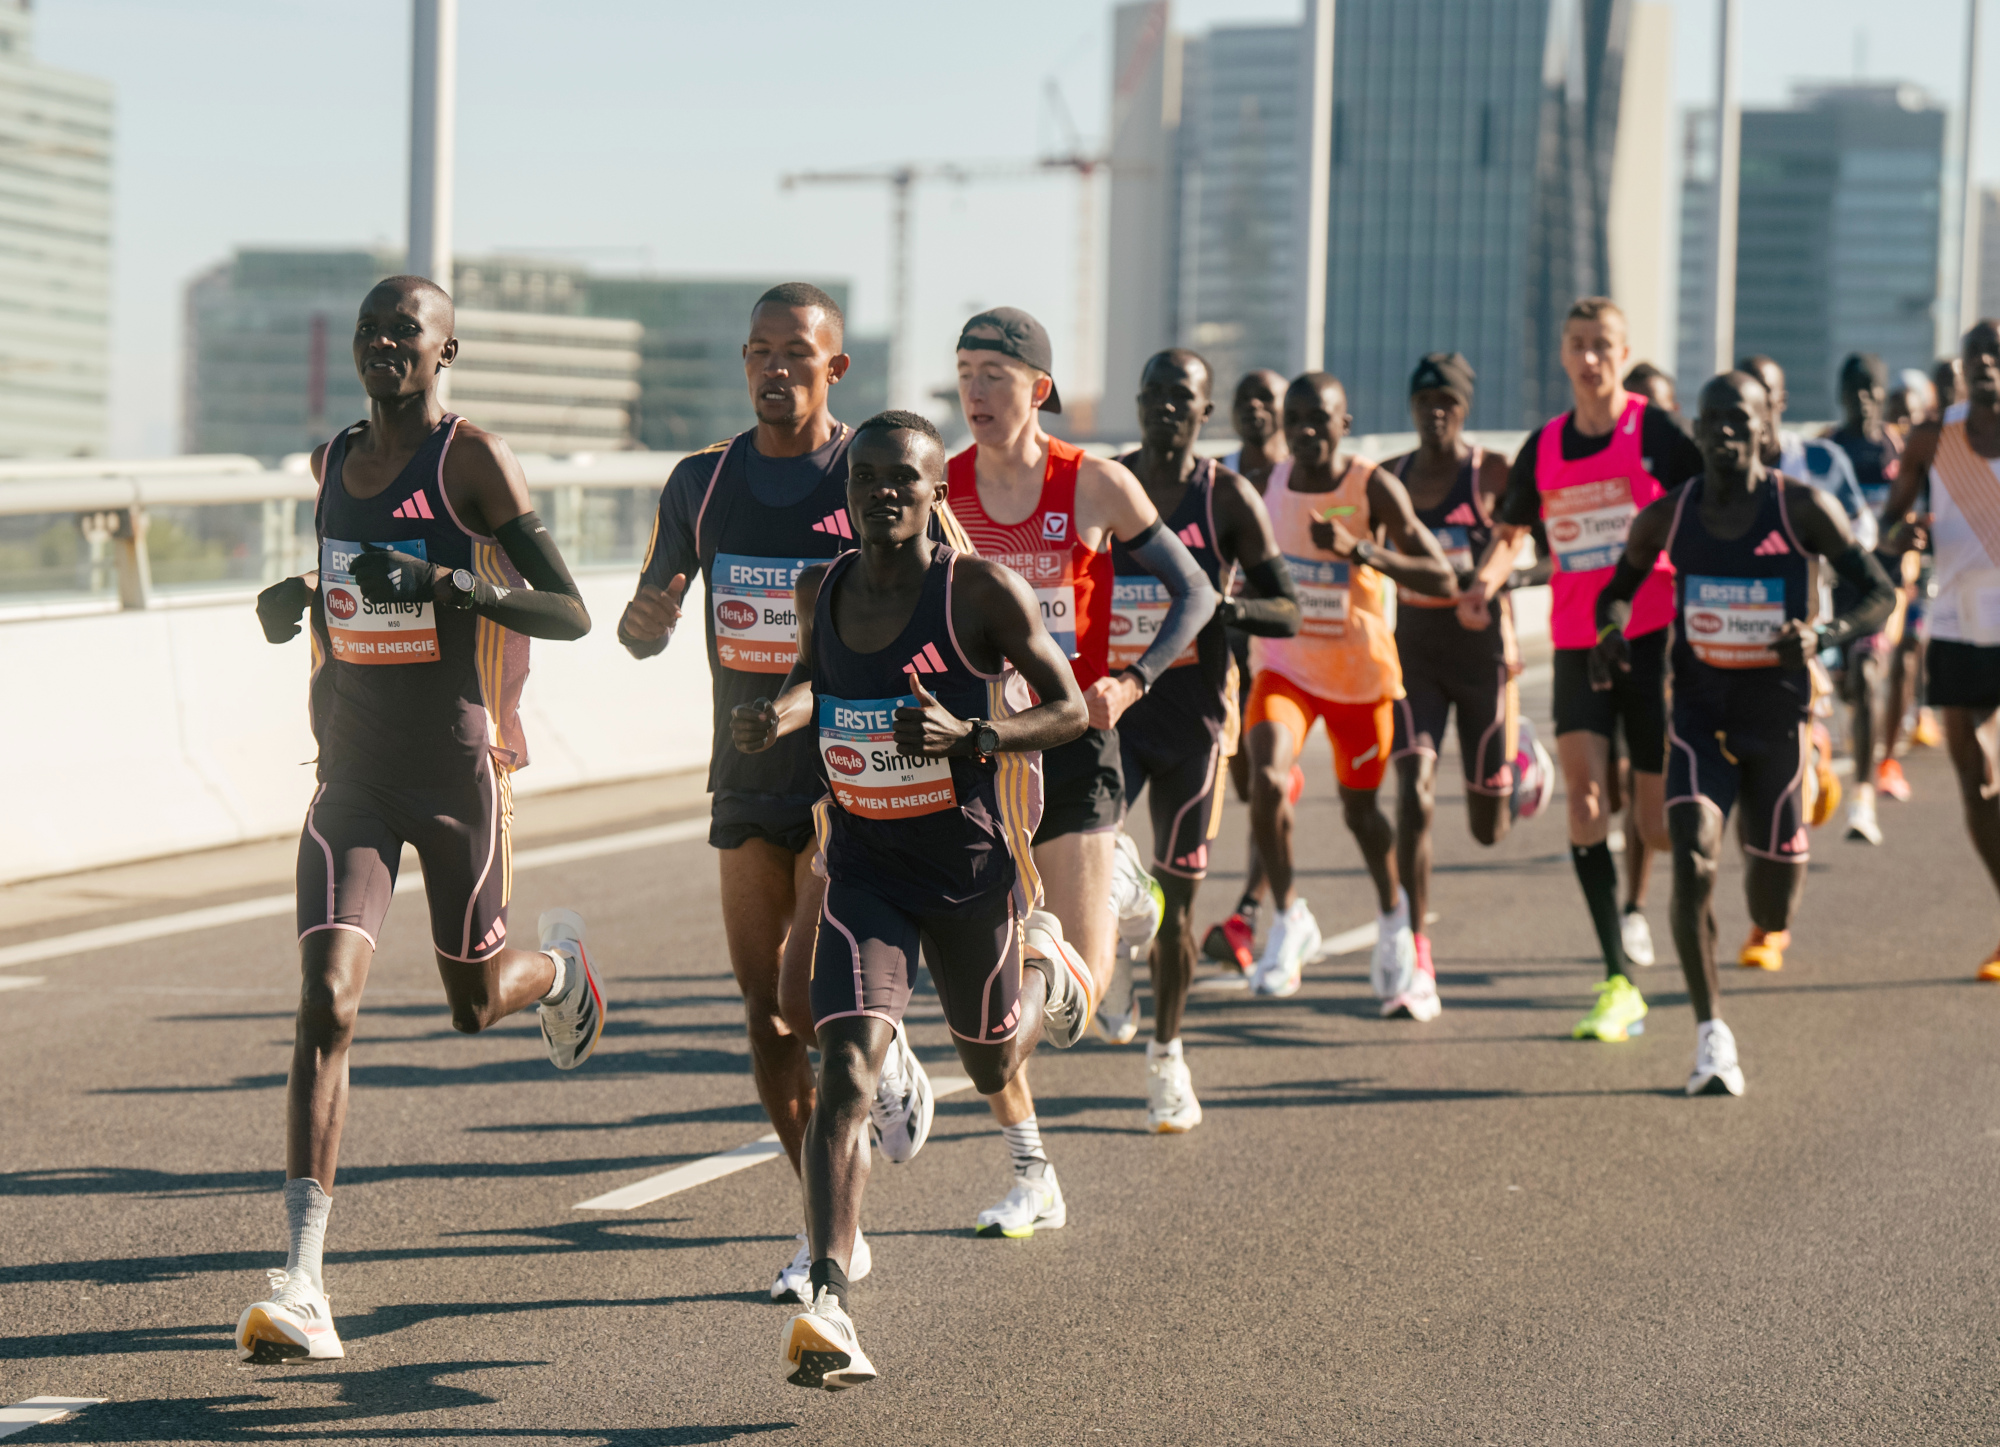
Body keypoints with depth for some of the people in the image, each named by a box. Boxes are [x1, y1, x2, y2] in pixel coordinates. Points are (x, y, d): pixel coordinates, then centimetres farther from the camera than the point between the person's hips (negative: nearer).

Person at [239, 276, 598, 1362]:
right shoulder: (333, 462, 10)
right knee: (326, 1005, -14)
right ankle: (302, 1288, -17)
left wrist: (456, 584, -27)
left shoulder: (473, 459, -9)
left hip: (458, 772, -3)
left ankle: (557, 962, 54)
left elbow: (571, 613, -12)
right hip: (350, 780, 3)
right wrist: (299, 598, 8)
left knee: (475, 1001, 14)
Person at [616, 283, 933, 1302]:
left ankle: (888, 1056, 21)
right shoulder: (703, 483, 4)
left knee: (810, 999, -16)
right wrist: (644, 620, -13)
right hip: (748, 778, 4)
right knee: (766, 1012, 4)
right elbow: (645, 630, 9)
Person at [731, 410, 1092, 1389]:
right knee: (846, 1074, -17)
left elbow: (1070, 708, -11)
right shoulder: (821, 591, -3)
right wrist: (777, 715, -3)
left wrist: (970, 735, -28)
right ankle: (828, 1305, -24)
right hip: (864, 870, 2)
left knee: (992, 1067, 20)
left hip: (973, 870, -2)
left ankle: (1047, 969, 57)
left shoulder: (983, 593, -17)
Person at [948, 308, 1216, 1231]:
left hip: (1070, 737, -2)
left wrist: (1131, 681, -11)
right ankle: (1032, 1177, 13)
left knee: (1078, 986, -6)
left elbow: (1194, 592, 2)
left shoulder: (1095, 487, -6)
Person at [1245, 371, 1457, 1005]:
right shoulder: (1268, 484, -3)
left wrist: (1360, 551, -33)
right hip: (1284, 664, 2)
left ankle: (1392, 914, 42)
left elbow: (1442, 581, -23)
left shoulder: (1374, 489, -15)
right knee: (1266, 779, -23)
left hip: (1360, 673, -2)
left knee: (1359, 809, 12)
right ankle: (1289, 918, -4)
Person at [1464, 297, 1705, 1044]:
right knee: (1582, 790, -14)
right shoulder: (1544, 446, 8)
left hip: (1653, 637, -3)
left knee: (1657, 825, -2)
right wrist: (1487, 580, 0)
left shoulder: (1654, 431, -5)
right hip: (1576, 641, 3)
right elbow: (1513, 529, 21)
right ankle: (1619, 982, -10)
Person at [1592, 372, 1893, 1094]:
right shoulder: (1665, 517, -3)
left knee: (1774, 896, 9)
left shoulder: (1803, 509, -10)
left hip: (1776, 715, -1)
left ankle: (1768, 928, 51)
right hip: (1699, 710, 1)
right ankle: (1711, 1036, -17)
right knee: (1693, 856, -22)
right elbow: (1622, 585, 15)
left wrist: (1824, 636, -29)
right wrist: (1613, 629, -9)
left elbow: (1879, 593, -8)